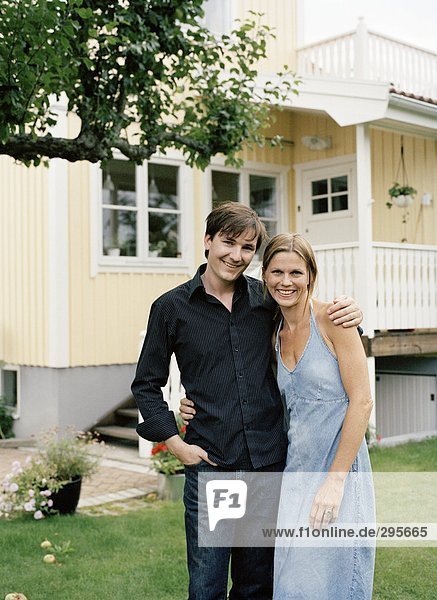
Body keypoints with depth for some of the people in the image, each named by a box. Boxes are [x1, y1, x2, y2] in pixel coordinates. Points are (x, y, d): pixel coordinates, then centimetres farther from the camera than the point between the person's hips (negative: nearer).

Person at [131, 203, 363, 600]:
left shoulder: (267, 299, 3)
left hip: (270, 461, 2)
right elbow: (147, 384, 6)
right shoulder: (172, 307, -1)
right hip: (209, 464, -2)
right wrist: (175, 443, -4)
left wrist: (349, 315, -5)